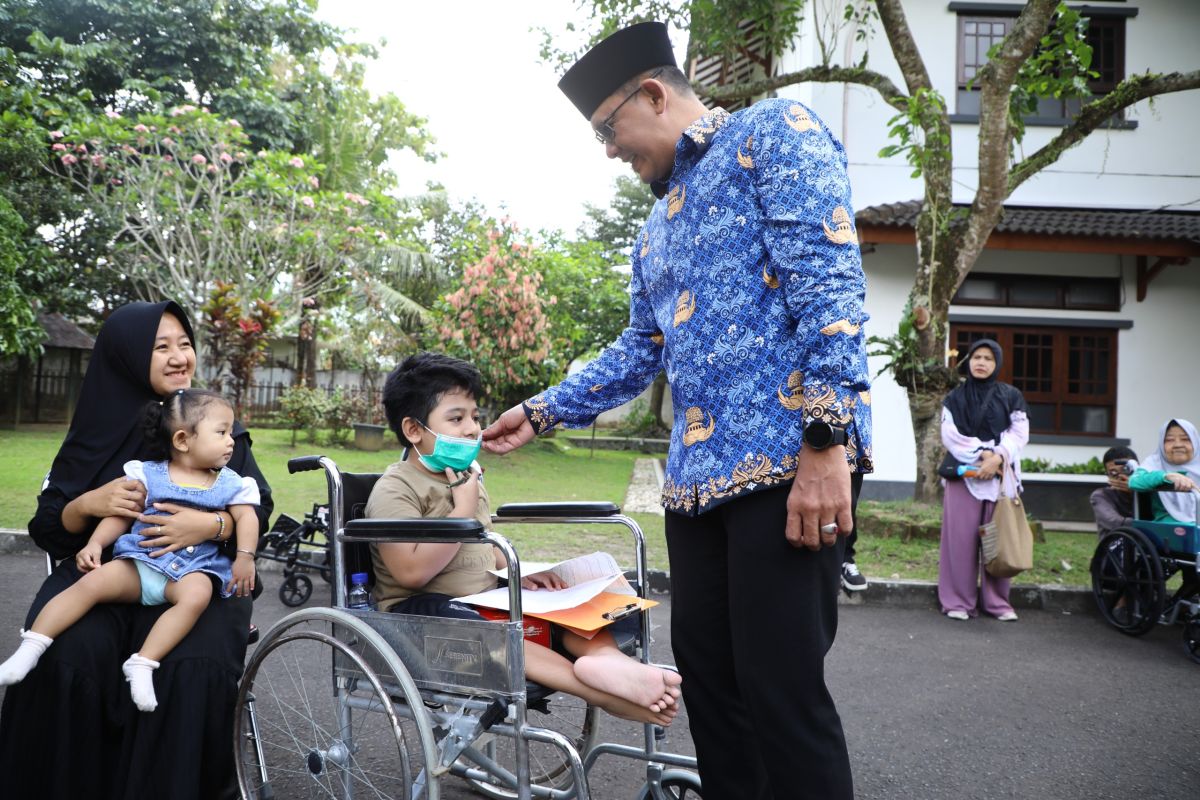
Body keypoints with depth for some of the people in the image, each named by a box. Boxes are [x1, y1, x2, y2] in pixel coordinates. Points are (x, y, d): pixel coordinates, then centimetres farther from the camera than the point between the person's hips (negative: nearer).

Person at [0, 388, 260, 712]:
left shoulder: (229, 483, 8)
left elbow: (246, 517, 2)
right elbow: (120, 516, 9)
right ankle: (29, 650, -19)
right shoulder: (149, 475, 7)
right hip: (139, 562, 1)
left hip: (191, 570, -1)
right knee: (93, 582, -24)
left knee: (197, 595, -34)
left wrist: (245, 557, -14)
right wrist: (95, 544, -7)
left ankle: (143, 663, -35)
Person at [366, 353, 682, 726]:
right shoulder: (394, 490, -11)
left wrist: (519, 574, 7)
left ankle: (605, 655, -44)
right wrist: (464, 509, -17)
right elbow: (412, 572, -23)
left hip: (484, 598, 8)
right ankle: (597, 687, -53)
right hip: (421, 609, -8)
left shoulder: (468, 477, 16)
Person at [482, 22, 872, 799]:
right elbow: (641, 350, 30)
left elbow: (829, 284, -13)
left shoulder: (775, 132, 0)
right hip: (697, 477, 8)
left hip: (786, 461, -8)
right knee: (709, 680, 11)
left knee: (782, 689, -6)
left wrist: (826, 441, -21)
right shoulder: (657, 229, 25)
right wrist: (540, 412, 27)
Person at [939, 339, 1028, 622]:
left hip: (1001, 475, 1)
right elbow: (950, 434, -1)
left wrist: (997, 458, -14)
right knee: (962, 537, -3)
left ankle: (996, 600, 9)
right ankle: (959, 600, 1)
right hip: (964, 473, -1)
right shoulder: (956, 397, 8)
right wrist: (980, 454, -13)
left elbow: (1019, 433, 1)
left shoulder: (1011, 396, 9)